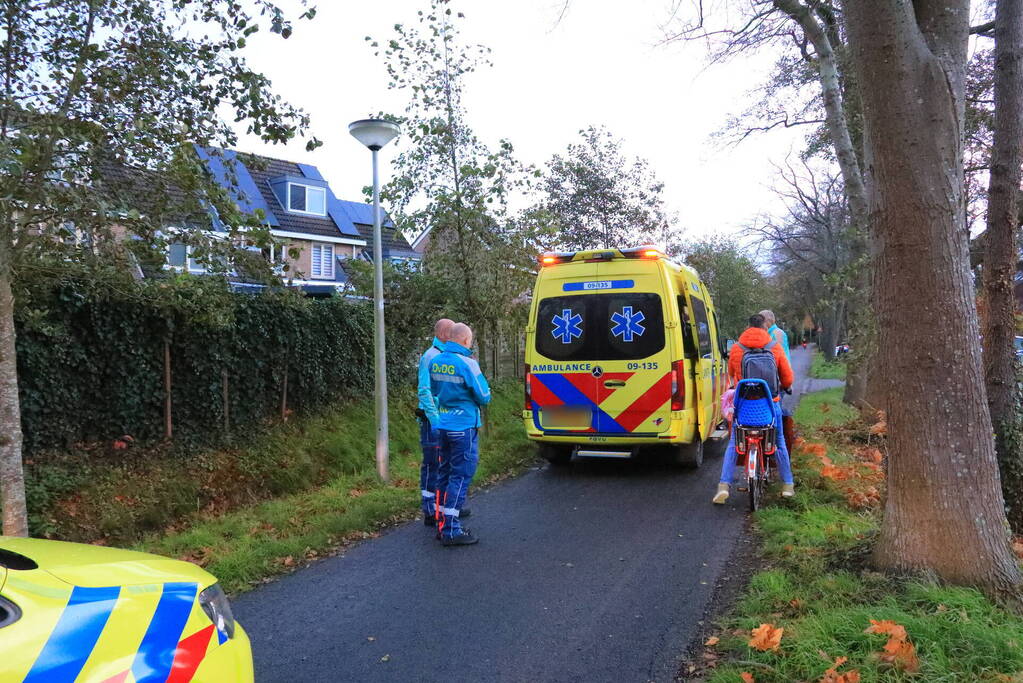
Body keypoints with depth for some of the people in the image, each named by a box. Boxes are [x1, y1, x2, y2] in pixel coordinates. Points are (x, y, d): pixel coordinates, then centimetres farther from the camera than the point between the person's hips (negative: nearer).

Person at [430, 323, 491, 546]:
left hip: (443, 426, 7)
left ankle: (442, 525, 24)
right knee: (460, 478, -1)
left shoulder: (435, 362, 5)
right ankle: (451, 531, 1)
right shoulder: (467, 364, -17)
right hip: (464, 427, -7)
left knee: (445, 474, 16)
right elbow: (484, 397, -9)